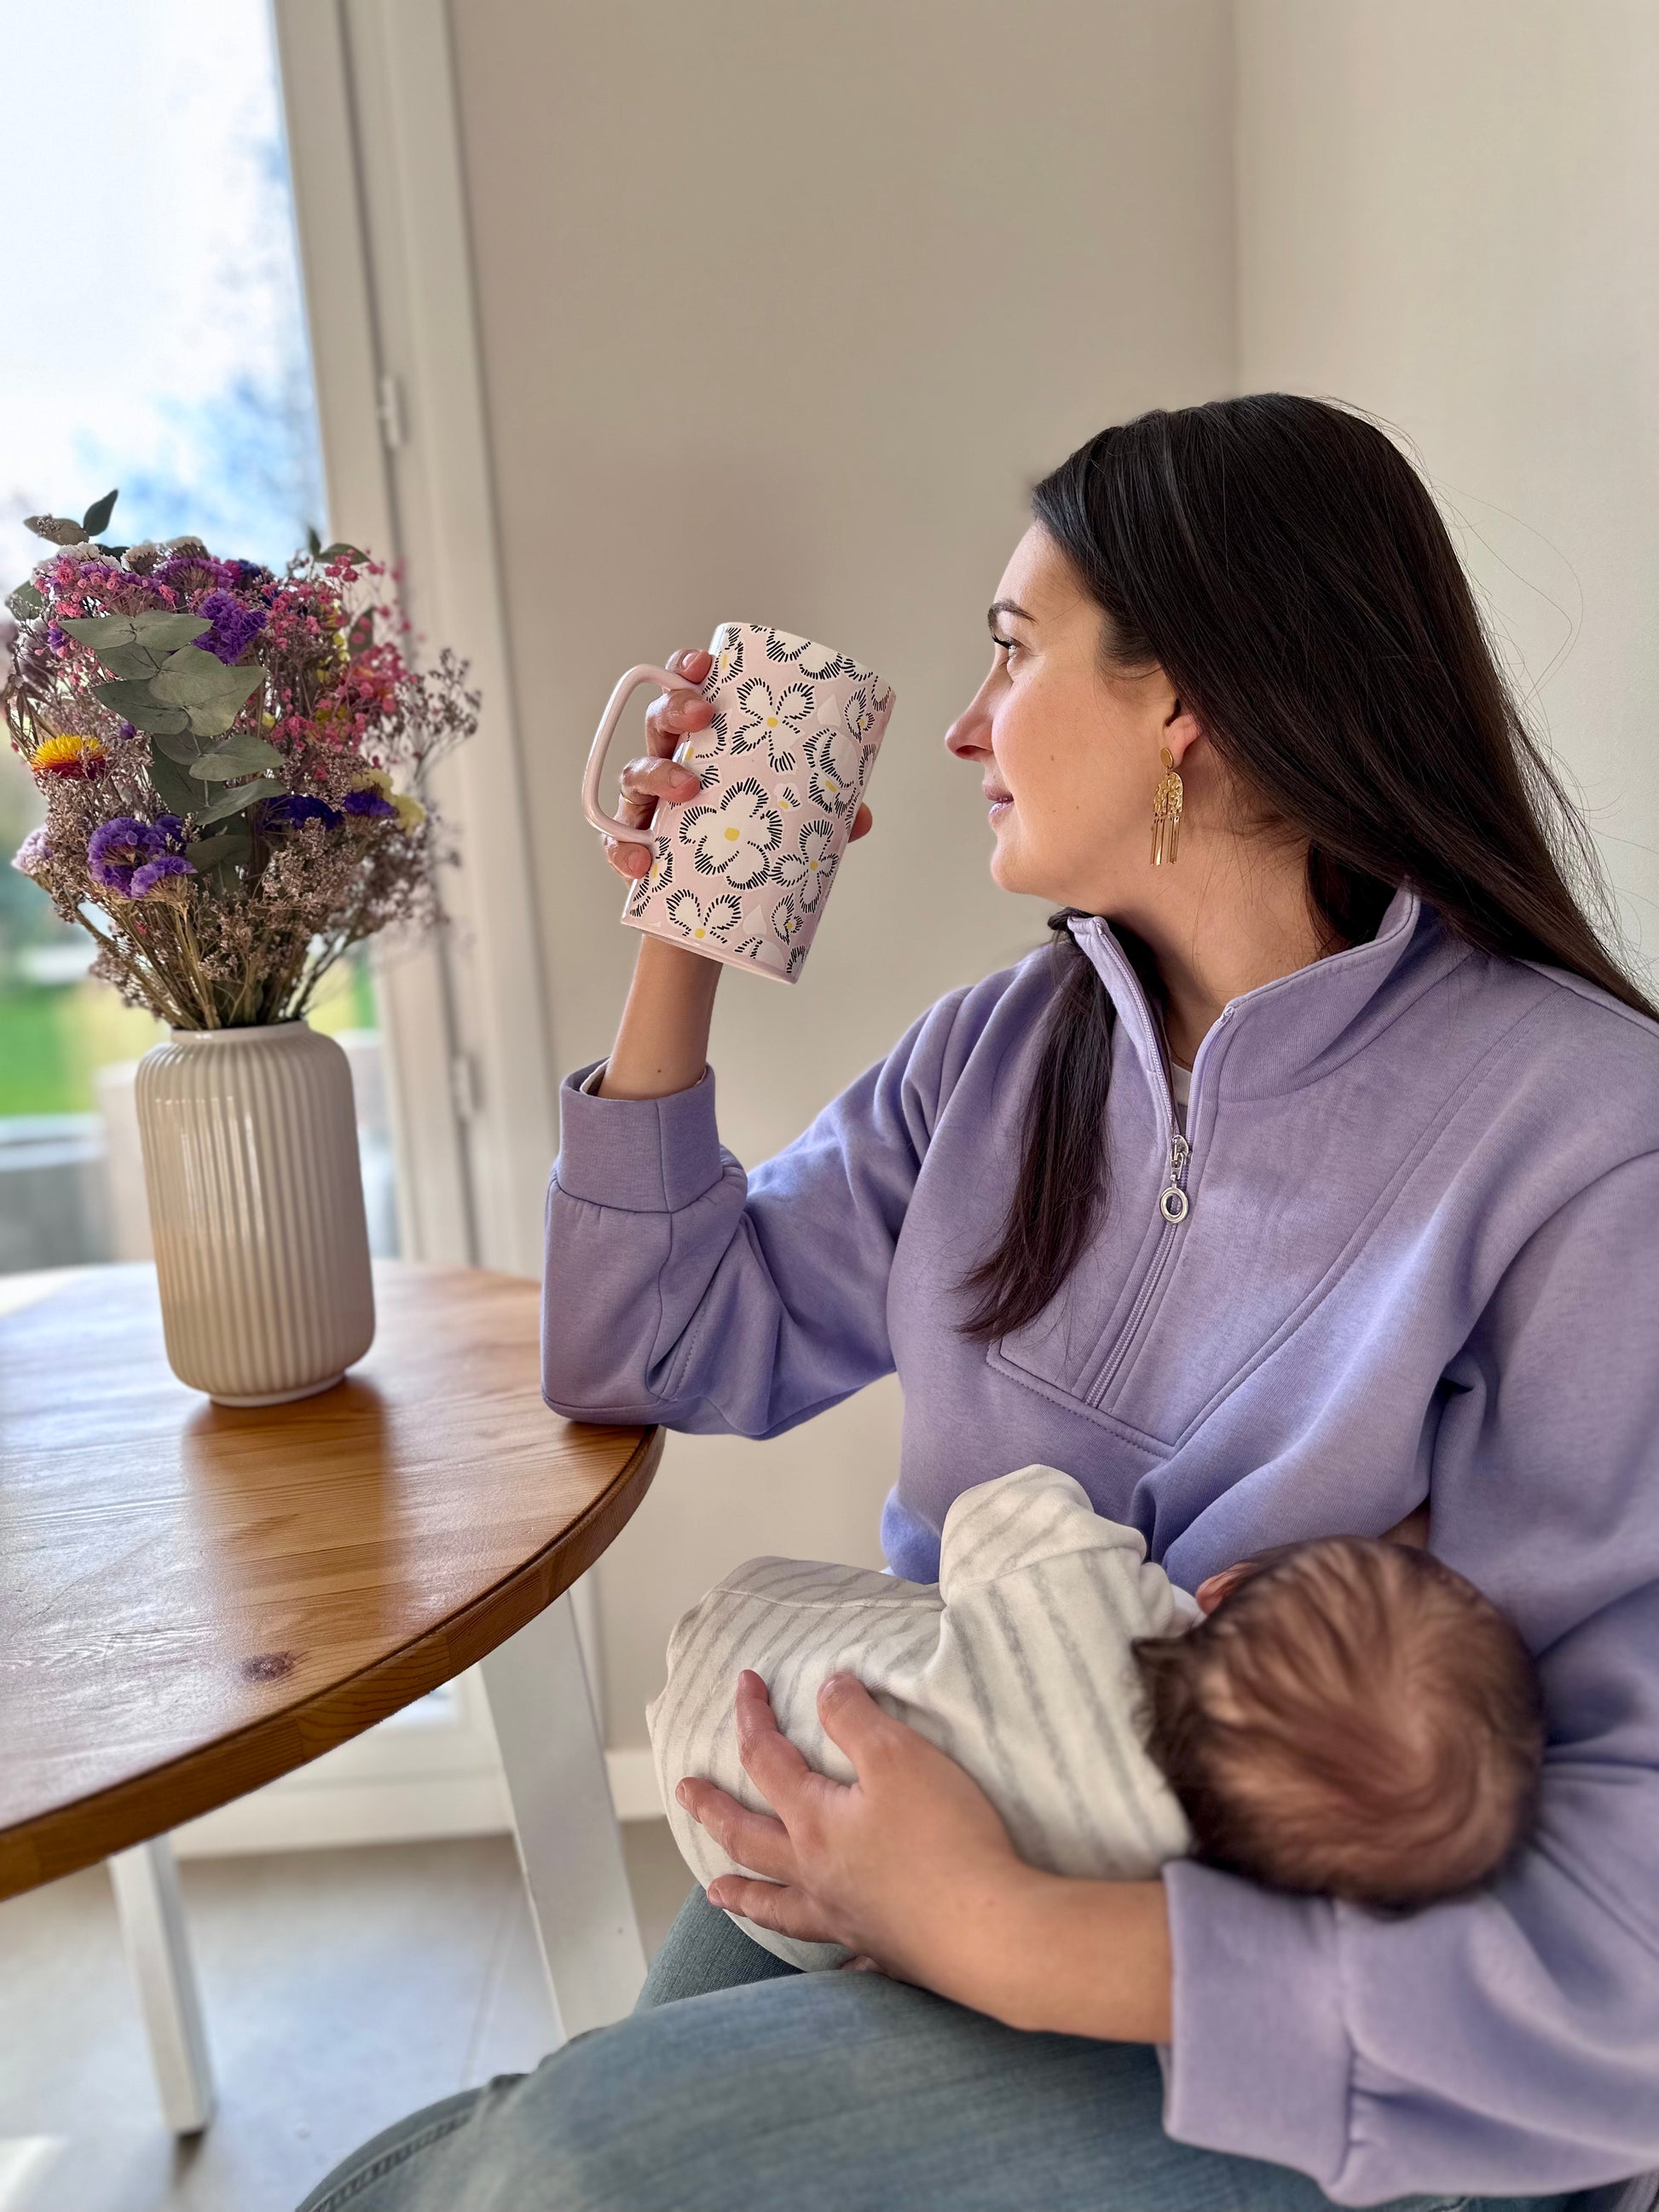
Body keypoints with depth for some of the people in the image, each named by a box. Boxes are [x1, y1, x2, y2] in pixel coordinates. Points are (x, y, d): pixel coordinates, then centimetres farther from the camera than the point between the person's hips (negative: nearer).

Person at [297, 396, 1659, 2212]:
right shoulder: (1000, 1054, 0)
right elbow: (652, 1359, 4)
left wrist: (1017, 1942, -27)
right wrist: (685, 941, -4)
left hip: (1314, 2035, -4)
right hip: (938, 1828, 5)